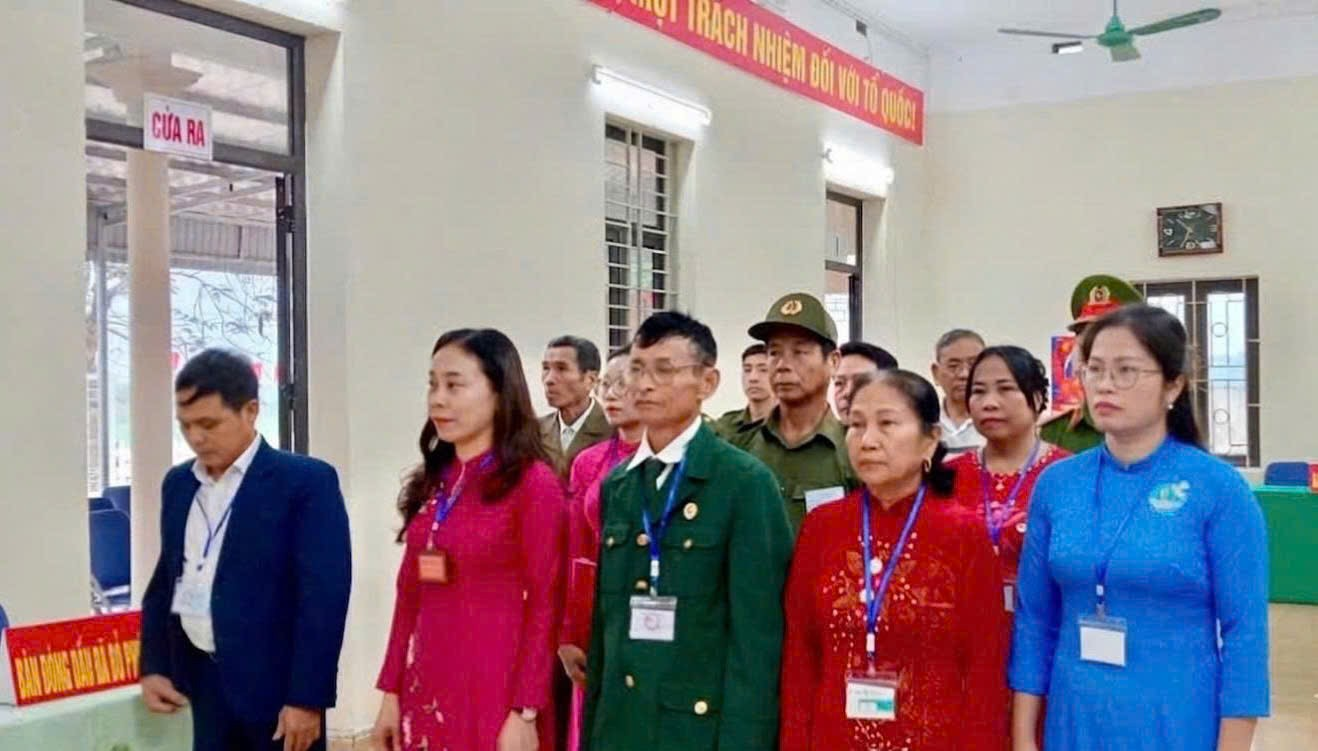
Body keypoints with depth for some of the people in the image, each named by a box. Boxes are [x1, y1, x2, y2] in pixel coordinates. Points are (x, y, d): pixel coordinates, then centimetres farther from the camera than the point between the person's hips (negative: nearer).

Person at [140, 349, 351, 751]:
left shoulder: (306, 481, -10)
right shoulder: (178, 483, 11)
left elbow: (324, 596, -14)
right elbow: (165, 579, 19)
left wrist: (307, 697, -17)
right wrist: (153, 666, 9)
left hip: (276, 682, -6)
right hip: (205, 681, 6)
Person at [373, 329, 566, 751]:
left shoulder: (534, 483, -9)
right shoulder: (430, 483, 8)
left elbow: (544, 607, -11)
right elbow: (409, 595, 10)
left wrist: (525, 712, -14)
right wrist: (391, 692, 7)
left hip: (495, 695, -5)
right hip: (426, 691, 5)